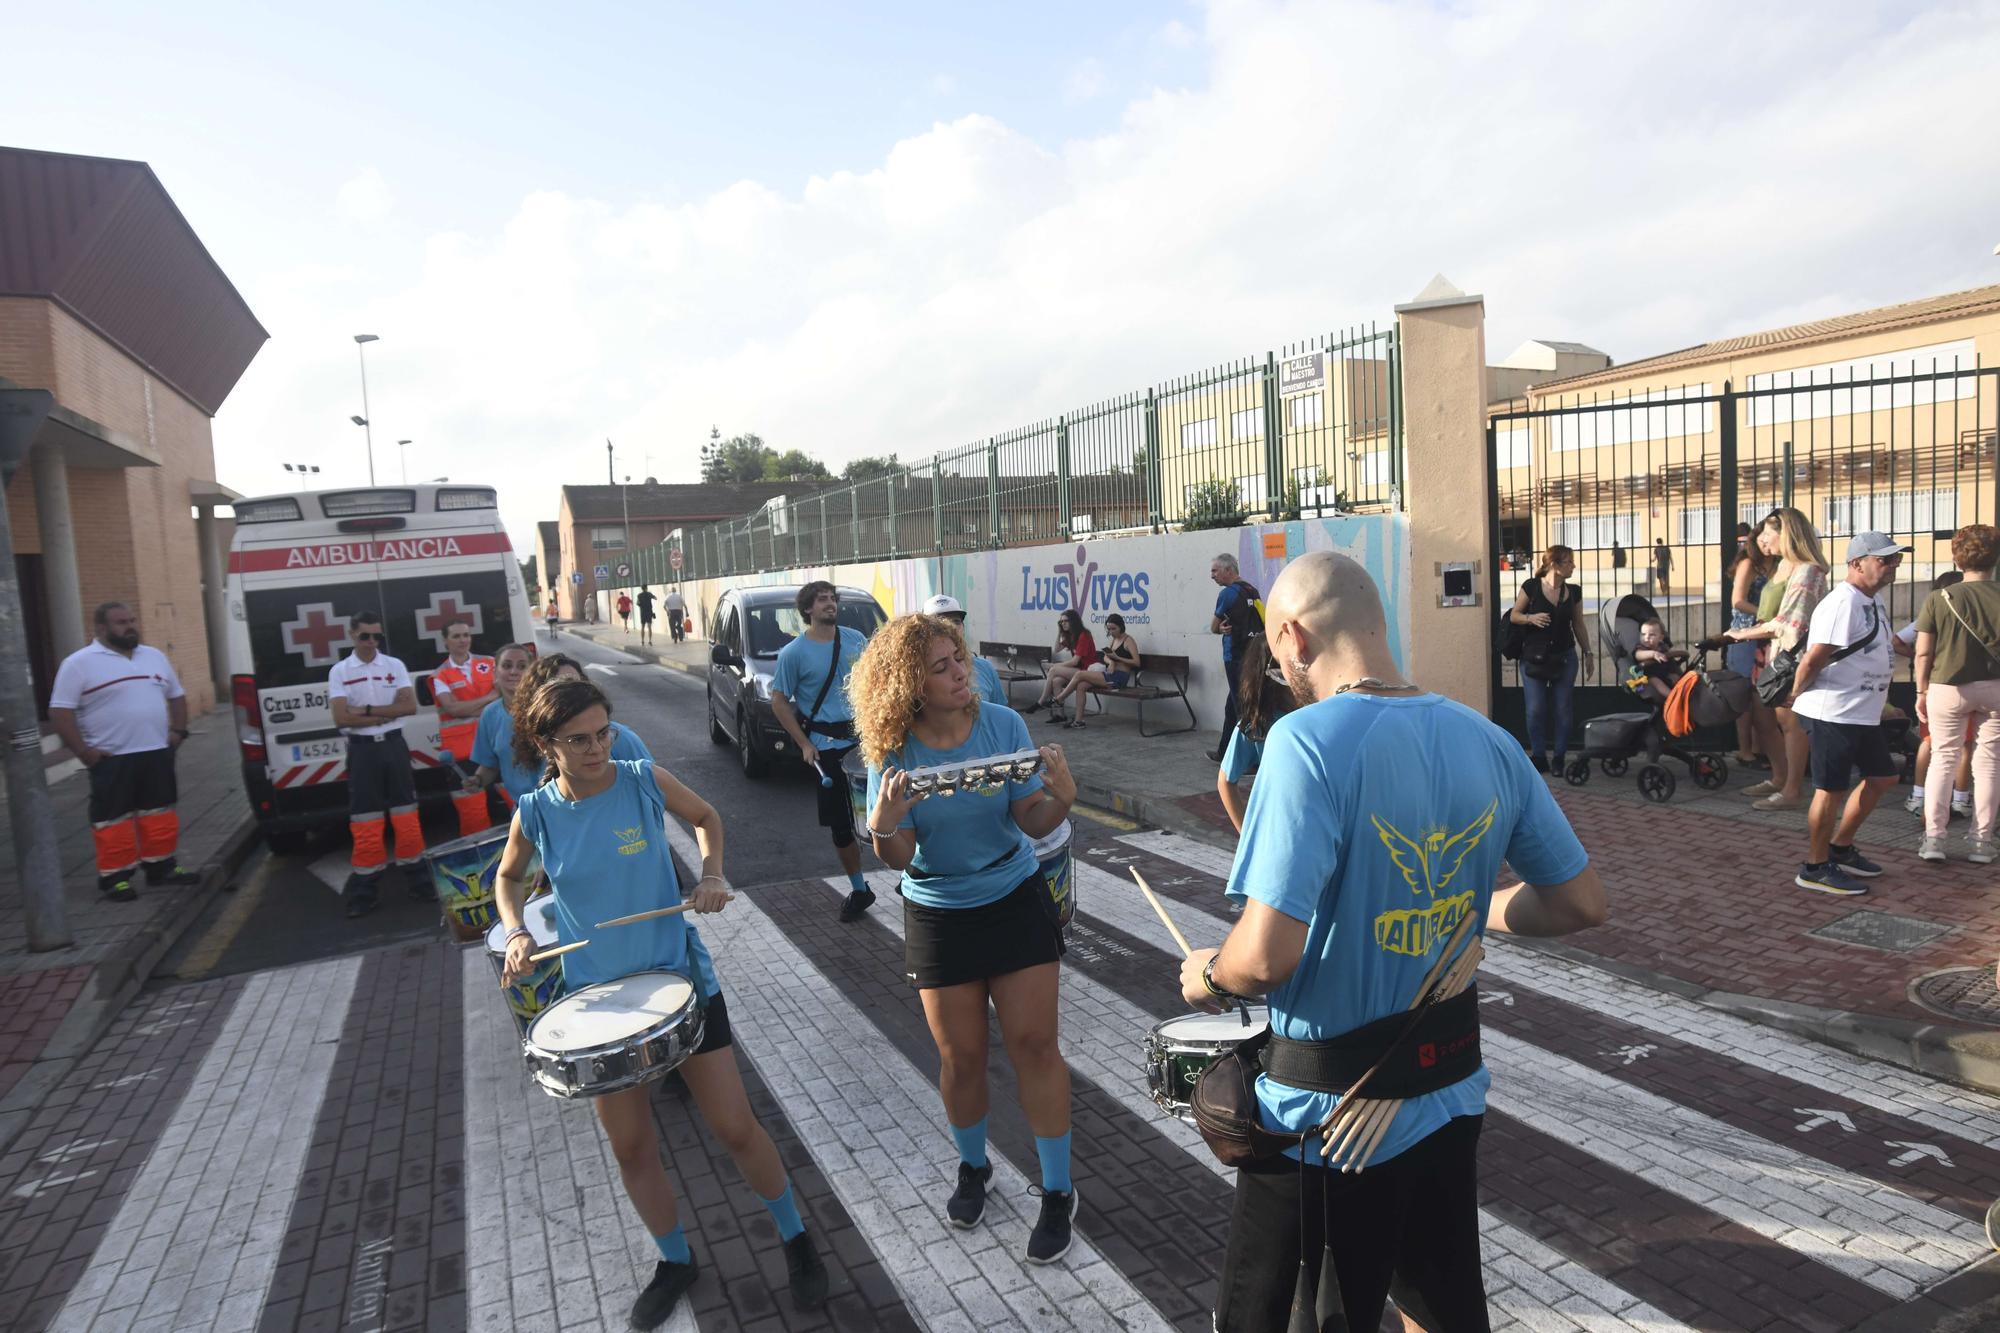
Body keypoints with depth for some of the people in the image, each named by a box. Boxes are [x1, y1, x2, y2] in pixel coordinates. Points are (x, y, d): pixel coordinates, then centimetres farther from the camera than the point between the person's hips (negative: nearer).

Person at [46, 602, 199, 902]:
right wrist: (82, 750, -14)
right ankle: (114, 878, 7)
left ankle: (162, 868, 20)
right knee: (114, 819, -1)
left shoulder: (155, 656, 12)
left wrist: (178, 730, 8)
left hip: (157, 753, 5)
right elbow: (60, 711, -9)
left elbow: (177, 695, 21)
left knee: (160, 813, 10)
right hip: (111, 759, -5)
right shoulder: (80, 664, -6)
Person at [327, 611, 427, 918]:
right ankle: (364, 892, 11)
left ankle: (418, 881, 16)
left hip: (394, 745, 1)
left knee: (406, 816, 5)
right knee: (366, 823, 2)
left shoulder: (395, 666, 3)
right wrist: (386, 714, -11)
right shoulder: (339, 671, 0)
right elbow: (341, 718, -10)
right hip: (362, 750, -1)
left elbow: (410, 706, -7)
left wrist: (367, 710, -13)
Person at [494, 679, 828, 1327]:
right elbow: (509, 877, 12)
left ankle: (796, 1239, 26)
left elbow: (706, 818, 6)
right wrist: (516, 934, -6)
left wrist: (711, 875, -11)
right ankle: (675, 1261, 37)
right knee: (630, 1147, 12)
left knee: (735, 1127, 2)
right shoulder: (535, 812, -8)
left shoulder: (645, 781, -13)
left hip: (680, 976, -2)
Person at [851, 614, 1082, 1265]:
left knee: (1034, 1042, 1)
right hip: (938, 913, 1)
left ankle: (1058, 1191, 19)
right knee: (961, 1056, 9)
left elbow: (1031, 821, -10)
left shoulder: (1002, 724, -13)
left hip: (1016, 899, 0)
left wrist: (1061, 799, -31)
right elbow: (897, 857, -11)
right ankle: (973, 1167, 37)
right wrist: (884, 826, -33)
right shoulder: (893, 752, -12)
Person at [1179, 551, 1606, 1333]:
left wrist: (1208, 975, -8)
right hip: (1450, 1093, 7)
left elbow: (1267, 957, -29)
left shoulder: (1310, 740, -24)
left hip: (1329, 1119, -6)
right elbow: (1581, 905, 5)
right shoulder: (1489, 742, -4)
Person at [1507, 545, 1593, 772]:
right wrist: (1531, 618, -18)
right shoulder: (1531, 587, -5)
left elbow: (1578, 625, 13)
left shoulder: (1574, 592, 5)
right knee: (1535, 709, -3)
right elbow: (1514, 615, 1)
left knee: (1562, 709, 3)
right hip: (1534, 657, -3)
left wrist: (1587, 653, 12)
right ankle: (1538, 757, 8)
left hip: (1564, 657, 3)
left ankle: (1559, 758, 13)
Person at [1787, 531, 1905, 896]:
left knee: (1882, 777, 19)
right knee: (1832, 790, -2)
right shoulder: (1843, 603, -20)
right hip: (1832, 713, -10)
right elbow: (1813, 660, -24)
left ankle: (1840, 849, 30)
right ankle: (1816, 868, 10)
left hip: (1864, 713, 10)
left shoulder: (1874, 600, 12)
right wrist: (1796, 695, -11)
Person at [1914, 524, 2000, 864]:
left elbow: (1923, 652, -4)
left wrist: (1922, 691, 6)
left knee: (1942, 759, 8)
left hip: (1948, 688, 0)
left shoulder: (1939, 598, -6)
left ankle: (1933, 838, 5)